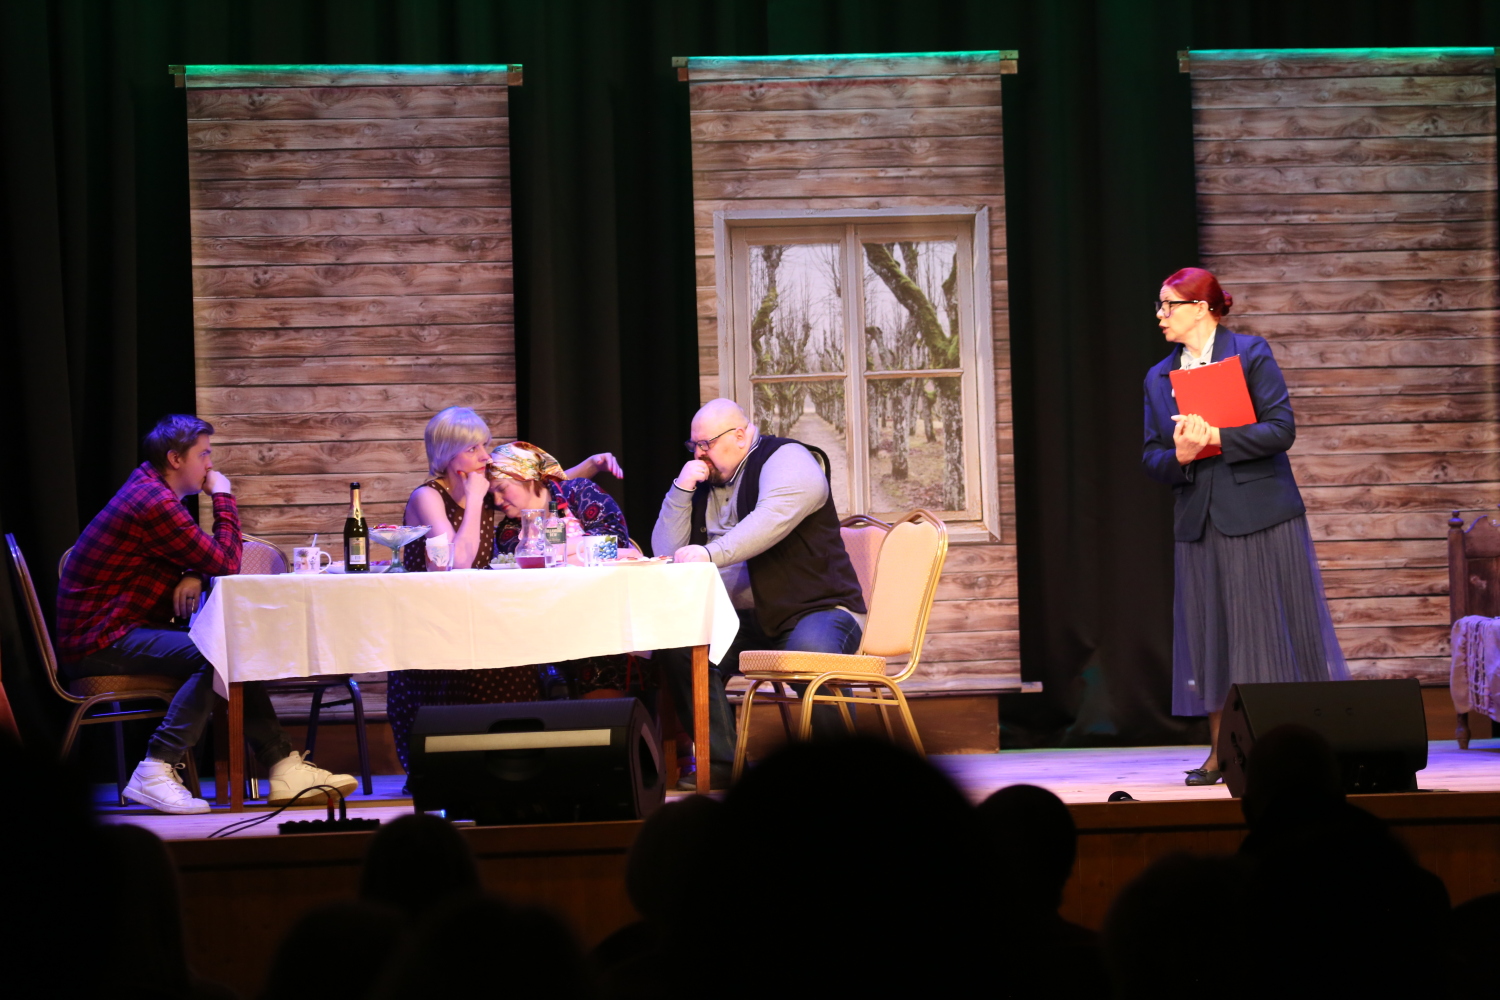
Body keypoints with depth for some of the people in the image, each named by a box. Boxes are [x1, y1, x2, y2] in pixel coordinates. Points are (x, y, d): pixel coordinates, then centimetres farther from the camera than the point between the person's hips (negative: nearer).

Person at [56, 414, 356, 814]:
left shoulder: (151, 490, 14)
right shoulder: (155, 503, -20)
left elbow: (207, 558, 19)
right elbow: (226, 564, -15)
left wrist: (193, 575, -5)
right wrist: (223, 497, -3)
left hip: (117, 633, 11)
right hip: (98, 642, -11)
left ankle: (283, 766, 2)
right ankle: (155, 773, -27)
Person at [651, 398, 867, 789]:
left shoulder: (785, 460, -4)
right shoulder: (705, 484, 18)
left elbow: (773, 518, -25)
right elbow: (665, 552, 14)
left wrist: (711, 553, -36)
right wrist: (681, 490, 1)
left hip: (816, 609, -6)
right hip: (745, 620, 7)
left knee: (811, 653, -39)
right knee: (677, 644, -20)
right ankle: (722, 762, -15)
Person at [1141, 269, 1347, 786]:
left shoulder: (1252, 354, -1)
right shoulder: (1159, 378, 13)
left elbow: (1282, 429, -10)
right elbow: (1151, 457, 10)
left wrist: (1215, 438, -18)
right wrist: (1179, 455, -12)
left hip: (1260, 516, -5)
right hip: (1200, 523, 5)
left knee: (1273, 629, -3)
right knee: (1209, 636, 3)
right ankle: (1221, 752, 8)